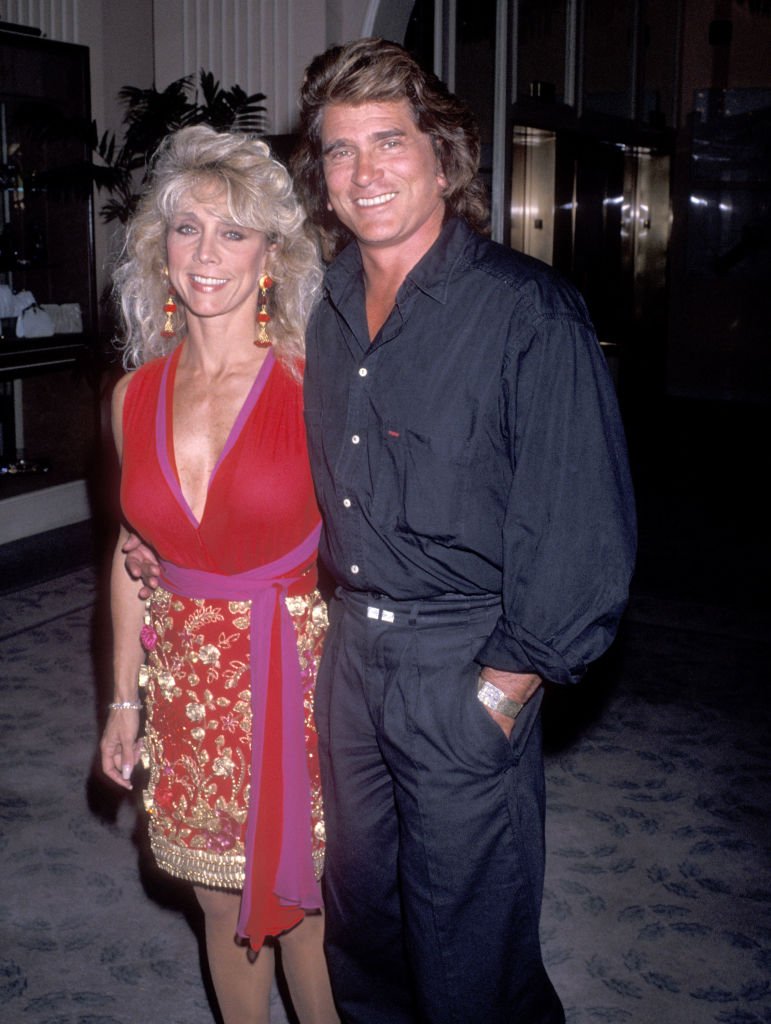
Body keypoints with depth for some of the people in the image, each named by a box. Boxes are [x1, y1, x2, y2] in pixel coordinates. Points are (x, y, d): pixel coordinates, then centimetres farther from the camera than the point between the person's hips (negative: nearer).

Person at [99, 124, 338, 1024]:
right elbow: (135, 552, 10)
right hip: (190, 686, 4)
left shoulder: (315, 387, -12)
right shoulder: (136, 396, 1)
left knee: (301, 905, 10)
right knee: (222, 907, 18)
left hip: (296, 676, -4)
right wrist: (125, 697, 12)